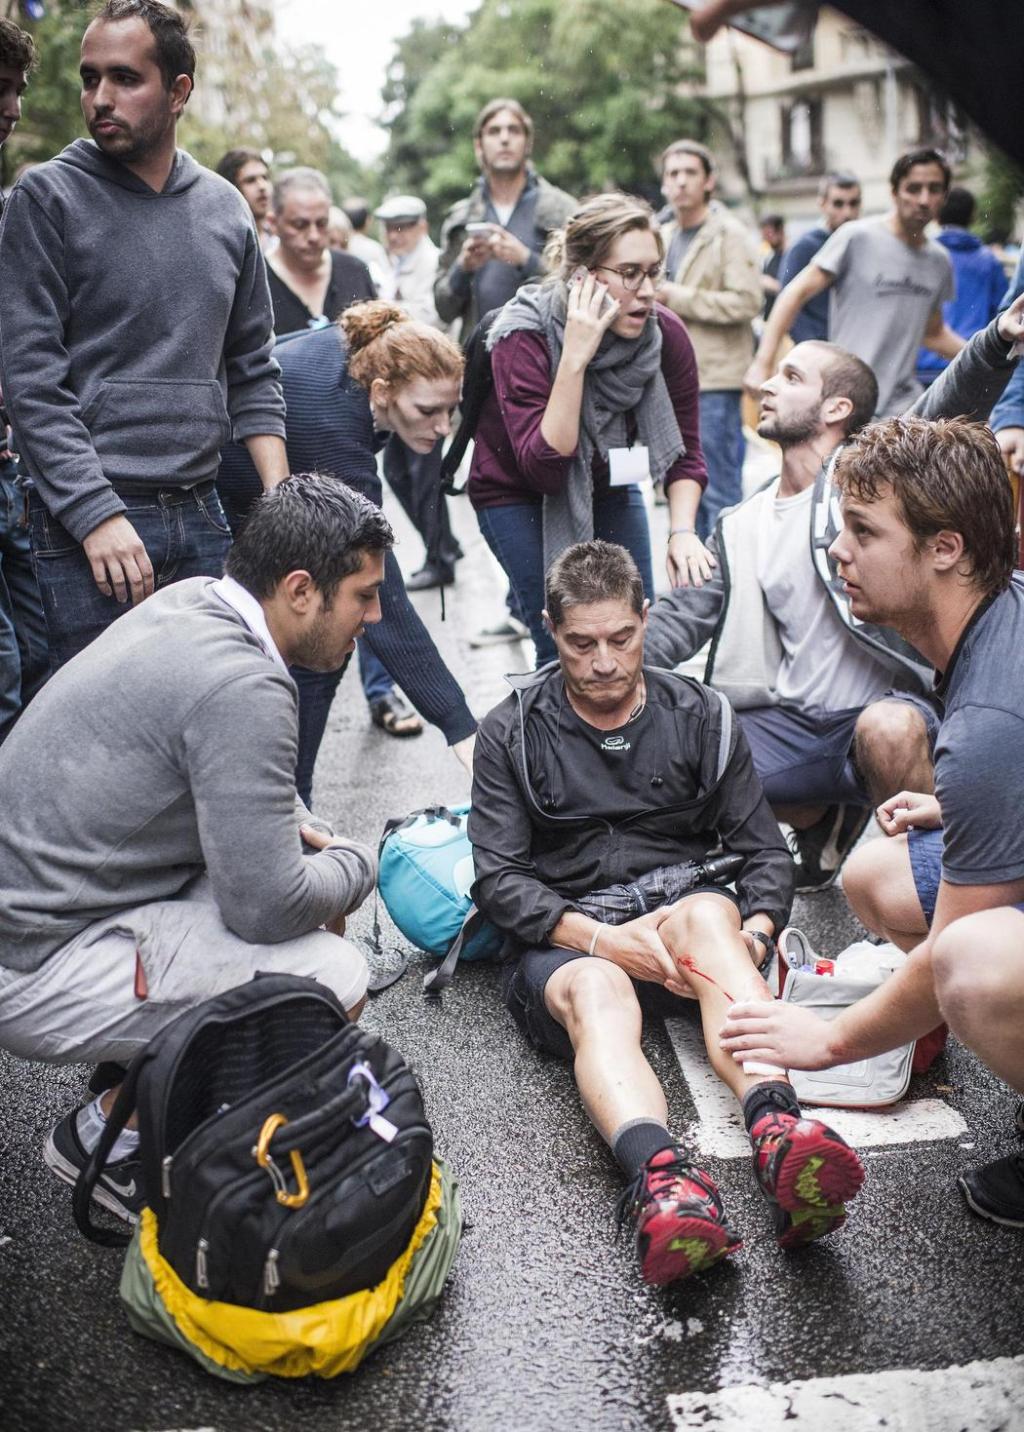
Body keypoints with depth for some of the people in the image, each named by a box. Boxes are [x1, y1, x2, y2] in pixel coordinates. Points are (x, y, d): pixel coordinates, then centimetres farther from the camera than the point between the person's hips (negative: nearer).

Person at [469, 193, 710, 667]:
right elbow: (544, 465, -36)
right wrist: (574, 358, -41)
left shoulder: (666, 335, -17)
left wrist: (682, 530, -24)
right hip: (518, 496, -4)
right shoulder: (524, 336, -28)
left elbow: (685, 452, -7)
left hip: (609, 491, 4)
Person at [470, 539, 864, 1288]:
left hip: (678, 916, 1)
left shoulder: (702, 718, 12)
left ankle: (777, 1134, -59)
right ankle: (663, 1178, -67)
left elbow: (766, 852, 10)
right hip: (561, 941, -1)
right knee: (596, 991, -37)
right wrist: (599, 938, -20)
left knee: (709, 914, -35)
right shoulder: (512, 732, 7)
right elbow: (496, 876, -3)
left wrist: (753, 933, -13)